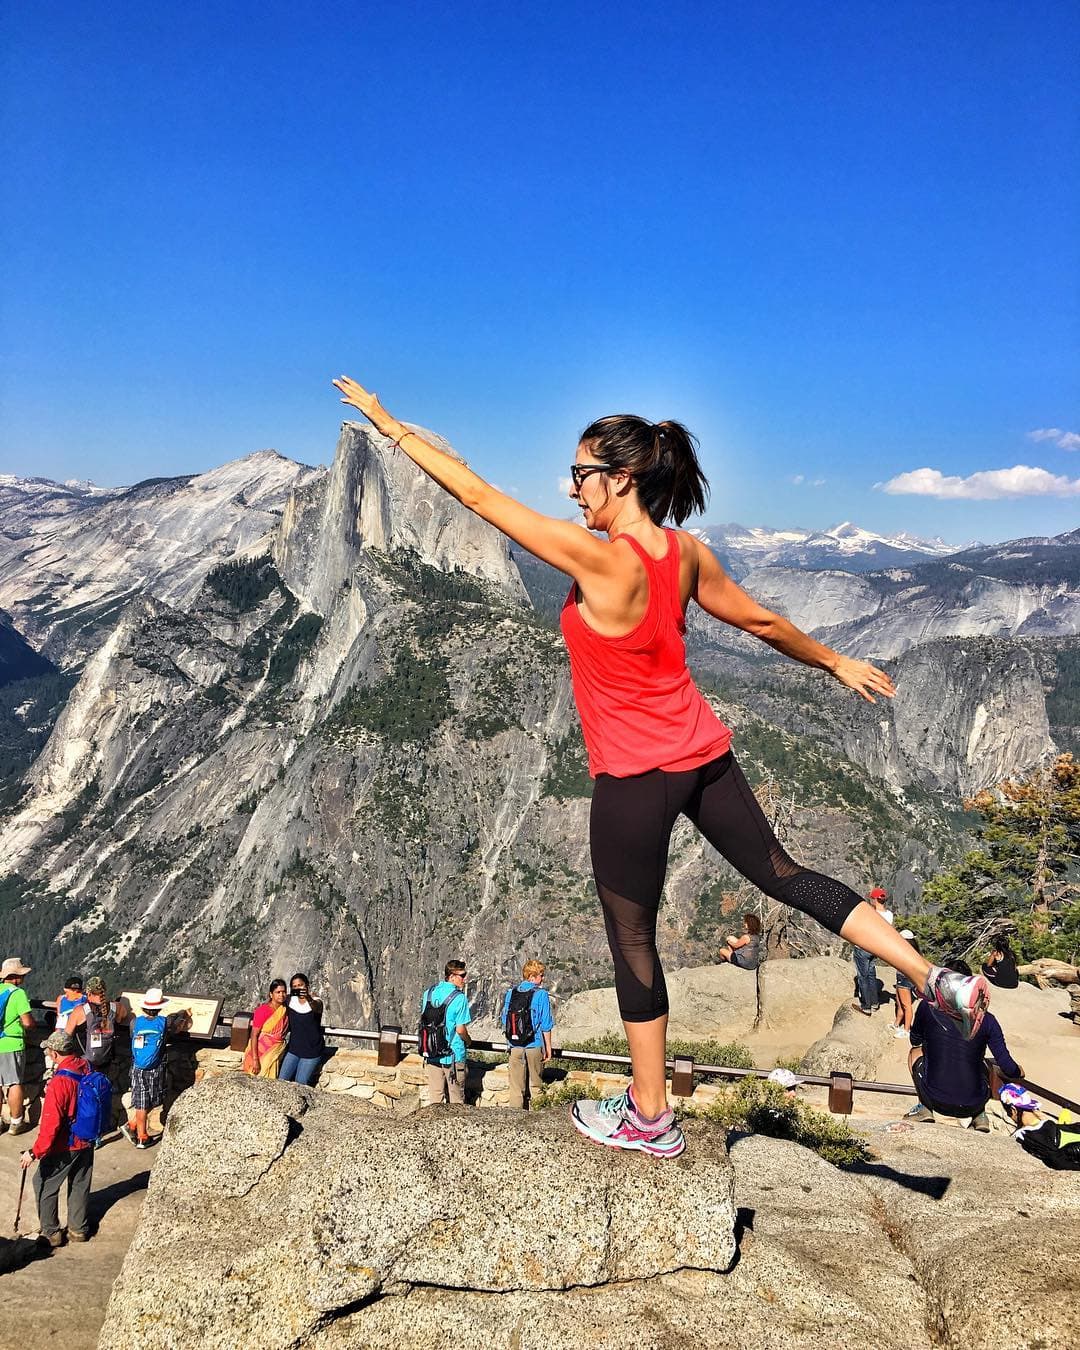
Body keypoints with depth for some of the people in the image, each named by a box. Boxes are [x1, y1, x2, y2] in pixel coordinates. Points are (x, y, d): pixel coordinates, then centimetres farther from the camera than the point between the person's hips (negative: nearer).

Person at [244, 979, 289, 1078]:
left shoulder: (285, 1010, 1)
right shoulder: (262, 1010, -15)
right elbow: (254, 1035, -16)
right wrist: (255, 1059, -20)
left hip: (275, 1053, 5)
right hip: (261, 1052, -5)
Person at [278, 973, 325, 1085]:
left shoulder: (316, 1002, -12)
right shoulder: (290, 1001, 2)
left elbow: (316, 1007, -36)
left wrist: (308, 998, -56)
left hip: (312, 1051, -4)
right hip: (294, 1049, 4)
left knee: (300, 1084, -4)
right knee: (282, 1080, 2)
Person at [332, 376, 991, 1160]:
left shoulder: (597, 558, -21)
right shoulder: (689, 553, -1)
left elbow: (475, 492, -20)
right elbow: (760, 622, 12)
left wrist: (387, 421, -12)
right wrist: (837, 663, 28)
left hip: (636, 778, -7)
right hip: (702, 755, 7)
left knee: (632, 939, 8)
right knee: (782, 873, 21)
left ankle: (649, 1119, 23)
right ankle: (938, 980, 21)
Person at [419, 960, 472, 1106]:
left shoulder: (428, 993, 3)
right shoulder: (459, 998, -15)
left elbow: (423, 1021, 11)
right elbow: (460, 1029, -16)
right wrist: (468, 1040, 4)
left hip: (431, 1053, 5)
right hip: (454, 1054, -5)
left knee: (434, 1098, 12)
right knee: (456, 1101, 7)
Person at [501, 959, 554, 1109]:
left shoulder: (510, 993, 3)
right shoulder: (541, 995, -11)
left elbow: (504, 1022, 9)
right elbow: (546, 1026, -10)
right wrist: (548, 1049, -2)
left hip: (514, 1046, 3)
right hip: (534, 1046, -3)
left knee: (516, 1085, 11)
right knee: (535, 1085, 11)